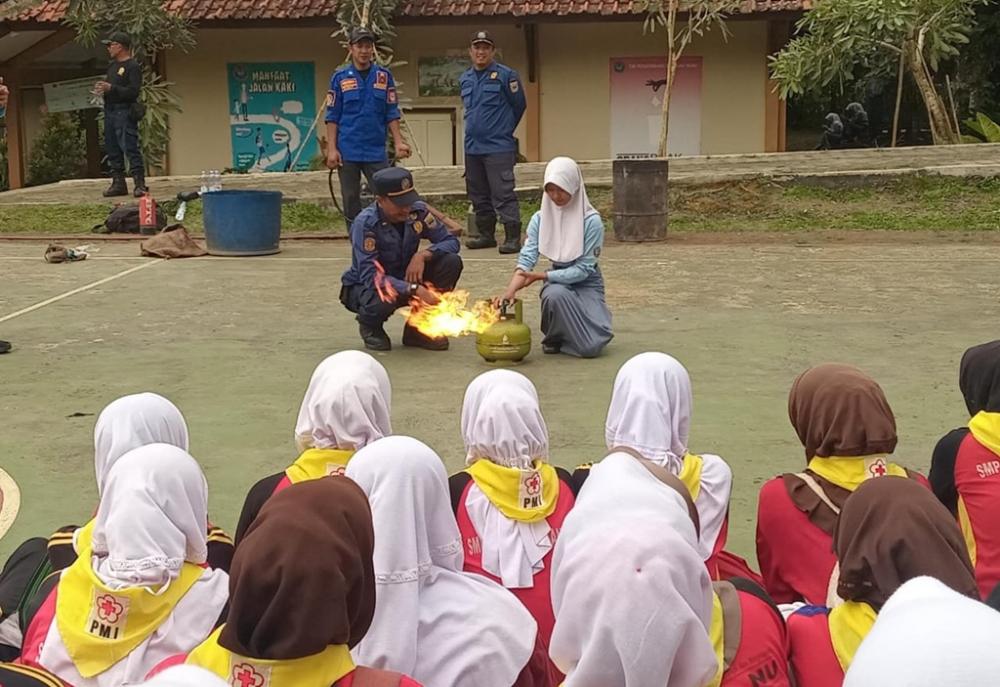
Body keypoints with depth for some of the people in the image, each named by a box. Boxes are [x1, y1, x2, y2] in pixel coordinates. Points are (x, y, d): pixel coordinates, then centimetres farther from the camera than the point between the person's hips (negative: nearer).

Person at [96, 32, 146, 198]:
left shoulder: (133, 67, -8)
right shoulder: (112, 66, 19)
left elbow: (133, 91, -17)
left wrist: (111, 88, -21)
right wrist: (101, 87, 6)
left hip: (124, 112, -9)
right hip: (109, 111, 9)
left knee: (130, 148, -13)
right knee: (112, 149, 10)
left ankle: (140, 184, -12)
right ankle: (118, 183, 16)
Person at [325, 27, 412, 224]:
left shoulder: (384, 76, 6)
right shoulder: (340, 77, 3)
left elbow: (392, 114, 7)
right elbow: (332, 117, 2)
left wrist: (398, 142, -5)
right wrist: (332, 149, -6)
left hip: (377, 151, 1)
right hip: (348, 153, -1)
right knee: (351, 200, 6)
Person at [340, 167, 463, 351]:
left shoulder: (417, 211, -13)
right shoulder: (365, 224, -27)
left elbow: (450, 241, -7)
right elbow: (370, 276, -33)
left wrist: (423, 254, -28)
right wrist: (414, 289, -42)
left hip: (404, 280, 5)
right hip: (365, 286, -5)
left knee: (452, 262, -18)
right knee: (383, 299, -41)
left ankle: (419, 328, -2)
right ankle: (370, 326, -1)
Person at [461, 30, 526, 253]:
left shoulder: (506, 75, -5)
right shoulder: (465, 79, 12)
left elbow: (519, 105, 3)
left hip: (499, 148, -7)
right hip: (472, 148, 7)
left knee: (503, 194, -10)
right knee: (478, 195, 12)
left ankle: (512, 237, -8)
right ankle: (486, 235, 23)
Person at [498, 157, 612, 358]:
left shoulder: (591, 221, -17)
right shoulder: (540, 219, -7)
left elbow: (583, 269, -18)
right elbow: (526, 259, -15)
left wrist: (541, 277, -25)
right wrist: (510, 290, -34)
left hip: (586, 283, -2)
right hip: (557, 281, 2)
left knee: (590, 347, -22)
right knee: (555, 295, -37)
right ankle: (554, 338, -4)